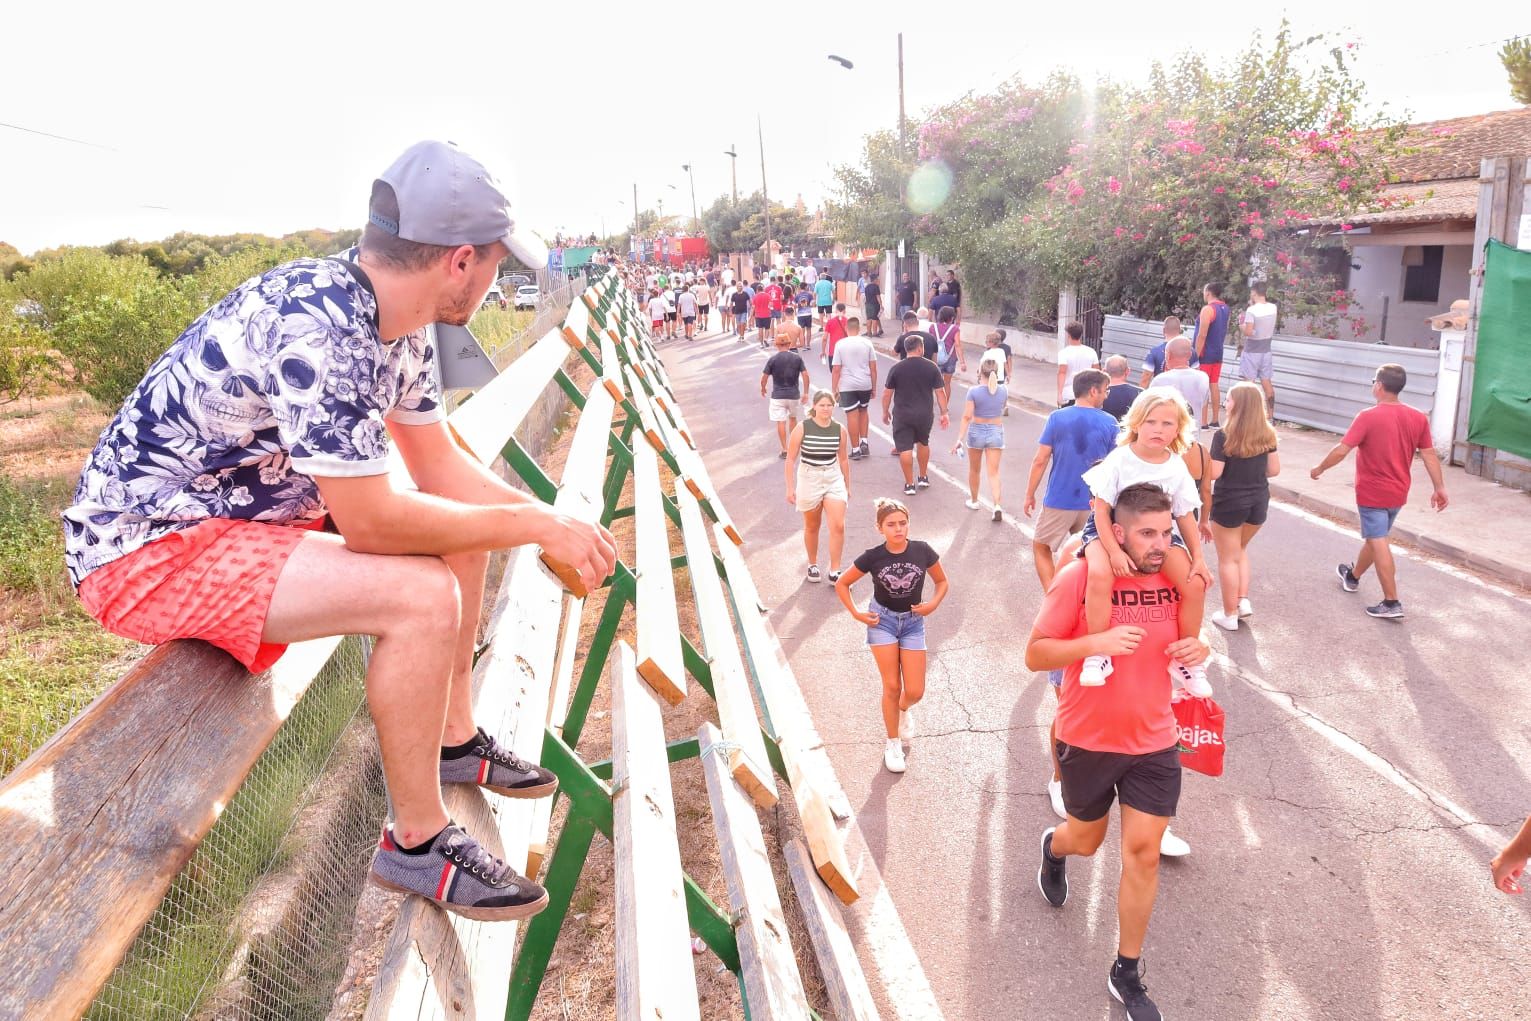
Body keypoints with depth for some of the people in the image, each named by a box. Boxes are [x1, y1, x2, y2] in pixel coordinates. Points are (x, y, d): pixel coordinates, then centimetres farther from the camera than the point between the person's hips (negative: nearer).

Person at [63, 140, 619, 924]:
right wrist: (532, 525, -20)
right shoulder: (318, 329, -31)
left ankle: (454, 740, 22)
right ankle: (416, 843, -8)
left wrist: (555, 525, -2)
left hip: (253, 505, 10)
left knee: (461, 532, 9)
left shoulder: (399, 321, -2)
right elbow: (372, 521, -30)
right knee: (422, 594, -27)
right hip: (143, 549, -10)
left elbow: (439, 466, 7)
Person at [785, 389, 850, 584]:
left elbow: (843, 459, 9)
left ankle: (834, 572, 1)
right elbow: (790, 459, -6)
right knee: (812, 526, 14)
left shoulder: (839, 429, -3)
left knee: (838, 526, -9)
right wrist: (790, 488, -7)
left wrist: (847, 486, 15)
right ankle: (812, 565, 35)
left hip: (834, 480, 2)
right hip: (808, 480, -2)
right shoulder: (802, 428, -11)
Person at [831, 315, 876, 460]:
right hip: (865, 384, 3)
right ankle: (864, 443, 17)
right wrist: (874, 387, 12)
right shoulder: (867, 343, 0)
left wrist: (834, 390, 0)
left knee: (852, 415, 3)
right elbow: (873, 368, 2)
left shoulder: (840, 344, -6)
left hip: (847, 386, -2)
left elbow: (836, 370, -7)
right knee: (863, 411, 23)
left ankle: (855, 450, 7)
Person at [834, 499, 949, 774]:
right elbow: (841, 584, -1)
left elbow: (942, 581, 4)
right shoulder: (873, 557, -14)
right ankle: (893, 744, 16)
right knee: (892, 686, -4)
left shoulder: (922, 551, -12)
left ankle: (902, 710, 35)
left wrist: (933, 604, -13)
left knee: (915, 692, -3)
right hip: (882, 620, -1)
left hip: (913, 622, 1)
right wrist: (856, 614, -8)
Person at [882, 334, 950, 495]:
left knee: (905, 448, 3)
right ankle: (924, 478, 33)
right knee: (923, 443, 24)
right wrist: (944, 413, 6)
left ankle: (909, 484, 5)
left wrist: (885, 412, 11)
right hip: (925, 414, 2)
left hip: (902, 415, -2)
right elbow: (940, 392, -2)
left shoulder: (896, 368, -6)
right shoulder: (931, 367, -4)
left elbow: (887, 393, -2)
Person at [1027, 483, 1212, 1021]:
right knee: (1087, 841, 18)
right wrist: (1095, 641, -32)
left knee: (1143, 856, 5)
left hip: (1154, 744, 3)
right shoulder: (1079, 577, -19)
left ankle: (1127, 975, 23)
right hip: (1088, 742, -2)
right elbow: (1035, 654, -16)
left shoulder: (1175, 578, -6)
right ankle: (1054, 846, 57)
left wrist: (1199, 650, -12)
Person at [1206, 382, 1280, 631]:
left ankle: (1230, 615, 17)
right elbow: (1274, 470, 4)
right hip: (1258, 501, 5)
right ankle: (1243, 601, 20)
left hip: (1229, 502, -5)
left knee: (1228, 559, 9)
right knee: (1240, 550, 27)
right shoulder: (1266, 434, -2)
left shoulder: (1223, 435, -18)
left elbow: (1214, 473, -19)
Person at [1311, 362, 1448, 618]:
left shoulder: (1368, 417, -19)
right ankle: (1352, 576, 45)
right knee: (1374, 537, 23)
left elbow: (1341, 450, -20)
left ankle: (1392, 603, -4)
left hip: (1372, 493, -7)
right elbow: (1429, 455, 2)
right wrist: (1439, 487, 7)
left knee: (1378, 543, -3)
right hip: (1398, 493, 7)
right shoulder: (1418, 418, -1)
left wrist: (1319, 469, -4)